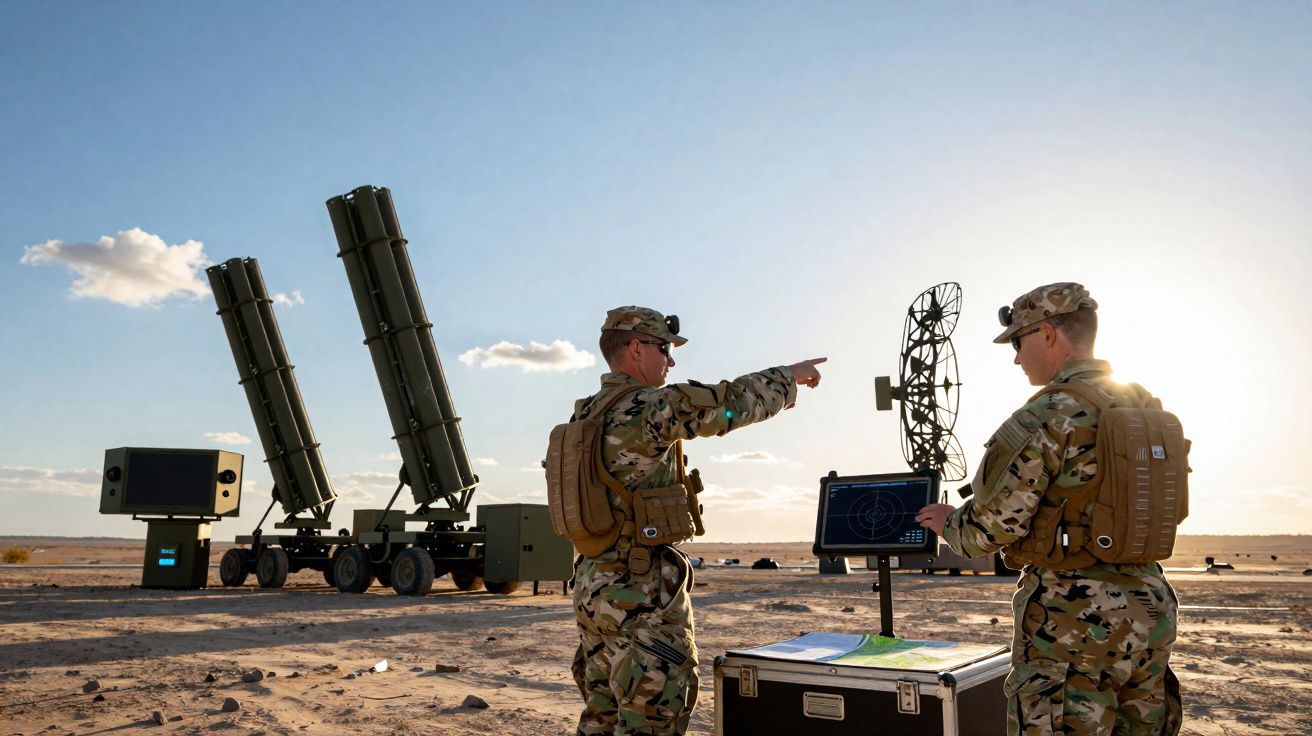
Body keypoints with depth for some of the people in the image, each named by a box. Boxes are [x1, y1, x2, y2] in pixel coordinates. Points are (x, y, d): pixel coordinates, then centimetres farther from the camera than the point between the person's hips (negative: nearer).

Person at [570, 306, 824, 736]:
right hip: (642, 593, -9)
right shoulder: (646, 406, -17)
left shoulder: (587, 414, 11)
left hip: (594, 587, 9)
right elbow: (732, 402, -13)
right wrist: (790, 375, 4)